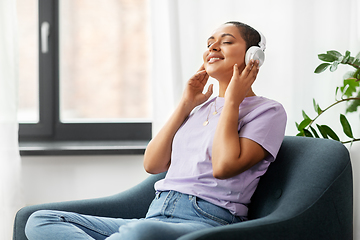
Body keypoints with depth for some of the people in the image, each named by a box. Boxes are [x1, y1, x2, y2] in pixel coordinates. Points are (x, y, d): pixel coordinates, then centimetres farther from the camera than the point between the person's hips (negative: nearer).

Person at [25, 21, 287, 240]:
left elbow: (224, 166, -12)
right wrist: (185, 104, 14)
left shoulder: (268, 111, 6)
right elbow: (152, 164, 16)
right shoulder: (200, 107, 27)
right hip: (156, 214, 8)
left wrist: (232, 100, -1)